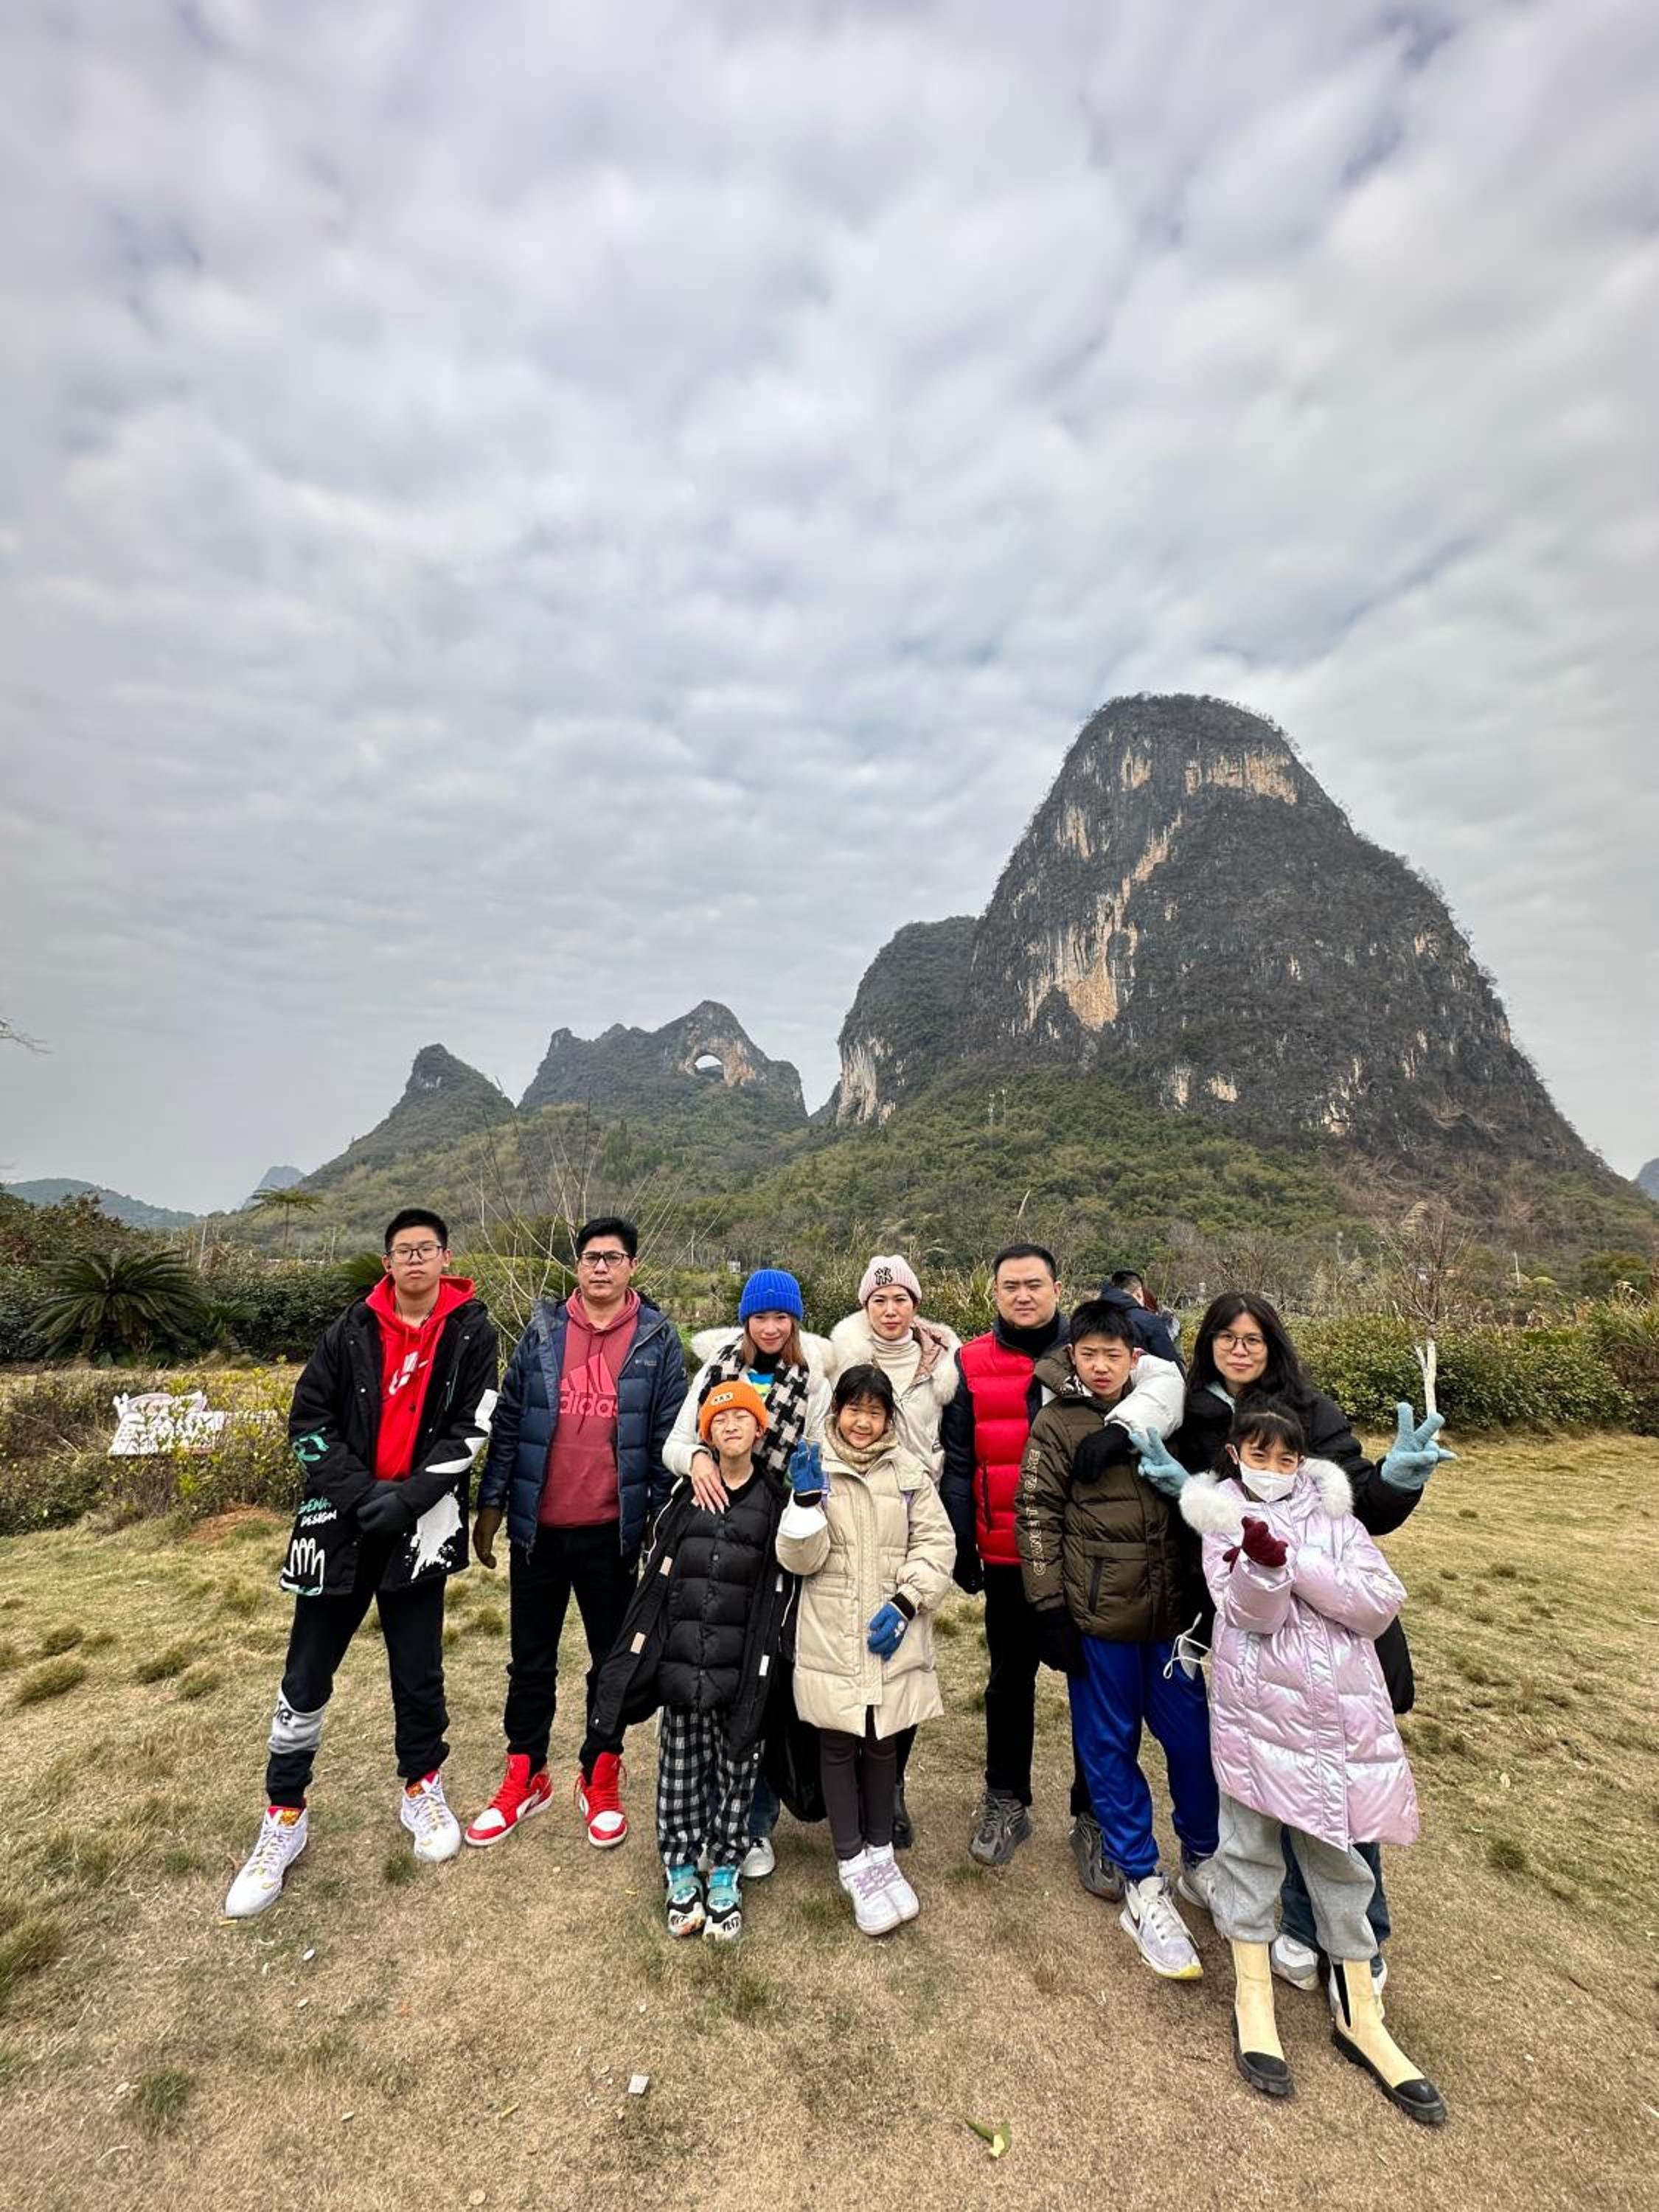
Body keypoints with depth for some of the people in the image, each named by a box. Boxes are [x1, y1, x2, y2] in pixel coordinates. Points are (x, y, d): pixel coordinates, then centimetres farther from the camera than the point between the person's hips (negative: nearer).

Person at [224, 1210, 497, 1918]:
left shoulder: (471, 1333, -6)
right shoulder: (351, 1331, -2)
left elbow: (469, 1429, -8)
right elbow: (307, 1419, -1)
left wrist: (407, 1496, -17)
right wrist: (358, 1492, -12)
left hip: (418, 1524, -1)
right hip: (341, 1519, 1)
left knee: (418, 1670, 12)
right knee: (306, 1675, 10)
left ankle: (421, 1788, 36)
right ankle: (284, 1817, 32)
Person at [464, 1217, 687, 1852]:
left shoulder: (657, 1339, -5)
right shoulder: (543, 1330, -1)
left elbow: (669, 1437, -4)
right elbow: (507, 1420, 3)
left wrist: (665, 1520, -5)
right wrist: (490, 1504, 2)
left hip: (612, 1531, -1)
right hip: (537, 1527, 2)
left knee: (612, 1659, 15)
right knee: (530, 1660, 17)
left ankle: (601, 1780, 35)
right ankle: (525, 1778, 37)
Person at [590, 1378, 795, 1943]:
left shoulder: (776, 1501, -2)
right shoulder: (685, 1495, 3)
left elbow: (780, 1594, -2)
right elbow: (655, 1577, 5)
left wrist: (767, 1672, -6)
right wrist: (634, 1661, 5)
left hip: (741, 1670, -1)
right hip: (680, 1664, 1)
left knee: (736, 1773, 9)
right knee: (680, 1770, 12)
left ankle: (725, 1876, 28)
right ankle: (682, 1872, 30)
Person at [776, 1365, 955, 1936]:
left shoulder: (910, 1472, 0)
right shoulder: (815, 1469, -4)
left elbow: (936, 1543, -2)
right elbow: (799, 1560, -8)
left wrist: (905, 1601, -13)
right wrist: (807, 1499, -23)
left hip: (892, 1637, 2)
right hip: (832, 1640, -1)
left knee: (881, 1744, 16)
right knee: (838, 1747, 9)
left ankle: (881, 1853, 34)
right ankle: (853, 1864, 27)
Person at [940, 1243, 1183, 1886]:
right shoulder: (972, 1363, -3)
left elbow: (1166, 1381, -19)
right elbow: (957, 1463, 2)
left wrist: (1121, 1424, -36)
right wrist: (959, 1546, 1)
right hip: (1009, 1556, 1)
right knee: (1010, 1680, 18)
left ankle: (1094, 1820, 33)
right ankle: (1006, 1803, 39)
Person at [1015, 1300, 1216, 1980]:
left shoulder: (1158, 1417, 4)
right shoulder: (1056, 1426, -8)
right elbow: (1036, 1517, -8)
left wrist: (1203, 1594, 9)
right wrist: (1049, 1610, -10)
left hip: (1171, 1612, 4)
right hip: (1099, 1617, -3)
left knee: (1194, 1737, 13)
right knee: (1110, 1747, 8)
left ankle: (1204, 1863, 38)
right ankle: (1141, 1889, 26)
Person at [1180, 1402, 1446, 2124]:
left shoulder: (1330, 1514, 4)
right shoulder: (1225, 1520, -2)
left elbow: (1381, 1602, -7)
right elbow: (1251, 1612, -14)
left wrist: (1293, 1560, -18)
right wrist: (1263, 1559, -35)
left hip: (1341, 1710, 2)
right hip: (1255, 1708, -1)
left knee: (1339, 1854, 12)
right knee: (1250, 1845, 10)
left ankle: (1359, 2018, 32)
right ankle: (1253, 2002, 29)